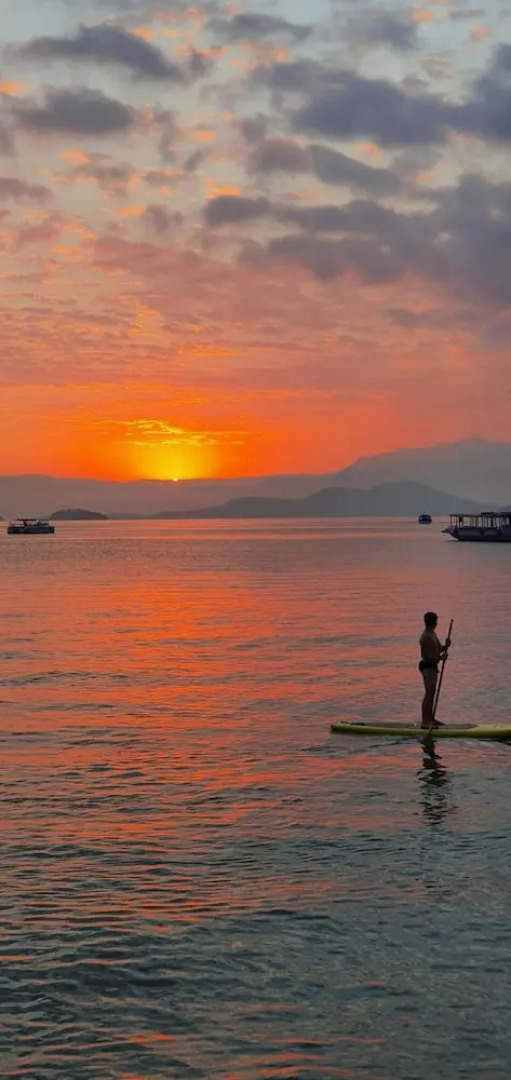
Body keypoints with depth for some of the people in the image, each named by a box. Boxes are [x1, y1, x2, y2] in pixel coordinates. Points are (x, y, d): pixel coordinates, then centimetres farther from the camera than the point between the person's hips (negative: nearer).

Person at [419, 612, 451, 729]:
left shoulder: (433, 634, 15)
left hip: (432, 666, 11)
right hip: (427, 666, -11)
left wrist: (445, 646, 0)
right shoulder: (426, 636, -17)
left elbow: (438, 649, 20)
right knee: (429, 693, -11)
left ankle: (430, 719, 24)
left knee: (432, 693, 16)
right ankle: (425, 721, -12)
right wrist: (439, 658, -25)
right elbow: (425, 655, -22)